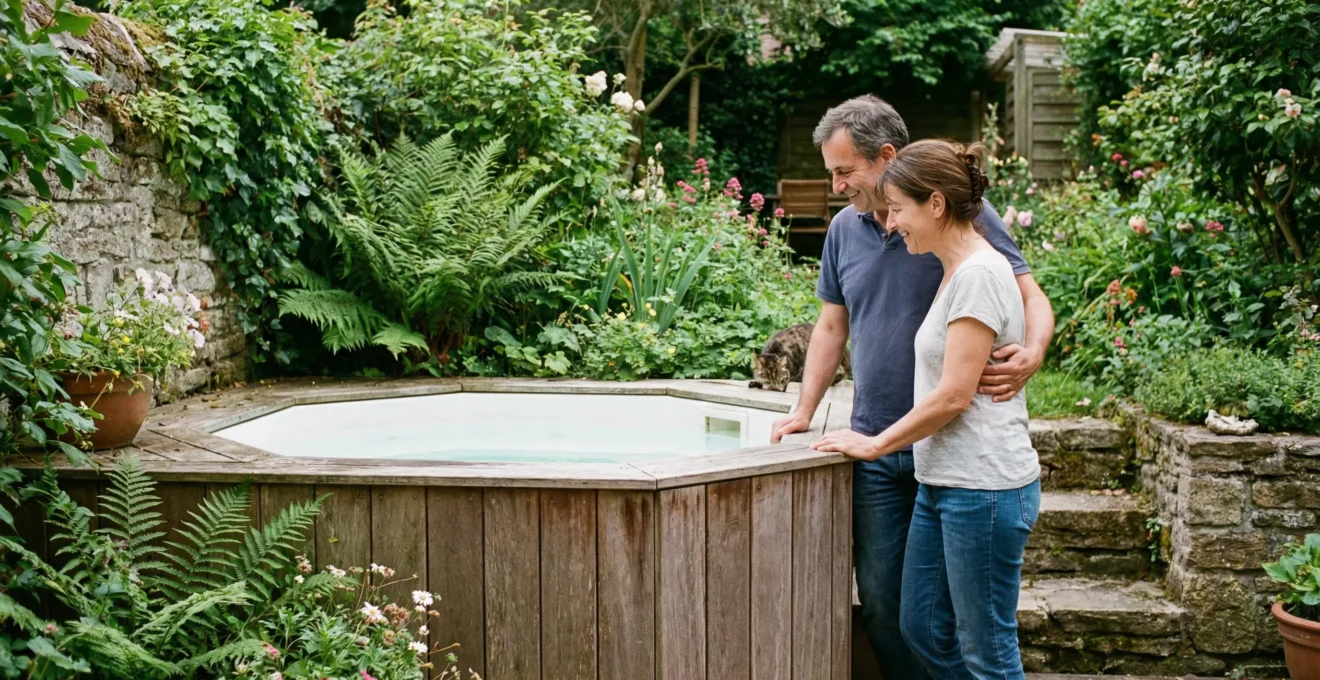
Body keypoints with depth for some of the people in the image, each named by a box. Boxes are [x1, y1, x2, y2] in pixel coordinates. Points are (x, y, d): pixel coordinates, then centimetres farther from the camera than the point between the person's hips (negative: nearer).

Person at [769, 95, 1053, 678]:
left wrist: (1032, 352, -28)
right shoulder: (844, 229, 7)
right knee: (881, 599, 8)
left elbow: (1030, 297, -7)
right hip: (875, 446, 4)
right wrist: (804, 411, 9)